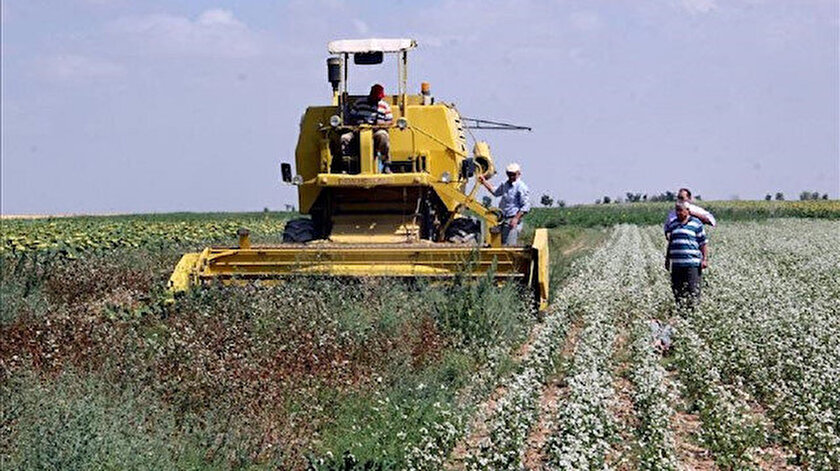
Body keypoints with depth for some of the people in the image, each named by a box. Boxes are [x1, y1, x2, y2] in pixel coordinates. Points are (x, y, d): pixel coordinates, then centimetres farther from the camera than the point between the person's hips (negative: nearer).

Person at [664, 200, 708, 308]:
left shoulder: (696, 224, 2)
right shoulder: (672, 224, 14)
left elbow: (702, 243, 3)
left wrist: (705, 258, -3)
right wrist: (667, 259, 23)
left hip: (693, 263, -5)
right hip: (676, 263, 5)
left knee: (693, 288, -9)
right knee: (677, 289, 6)